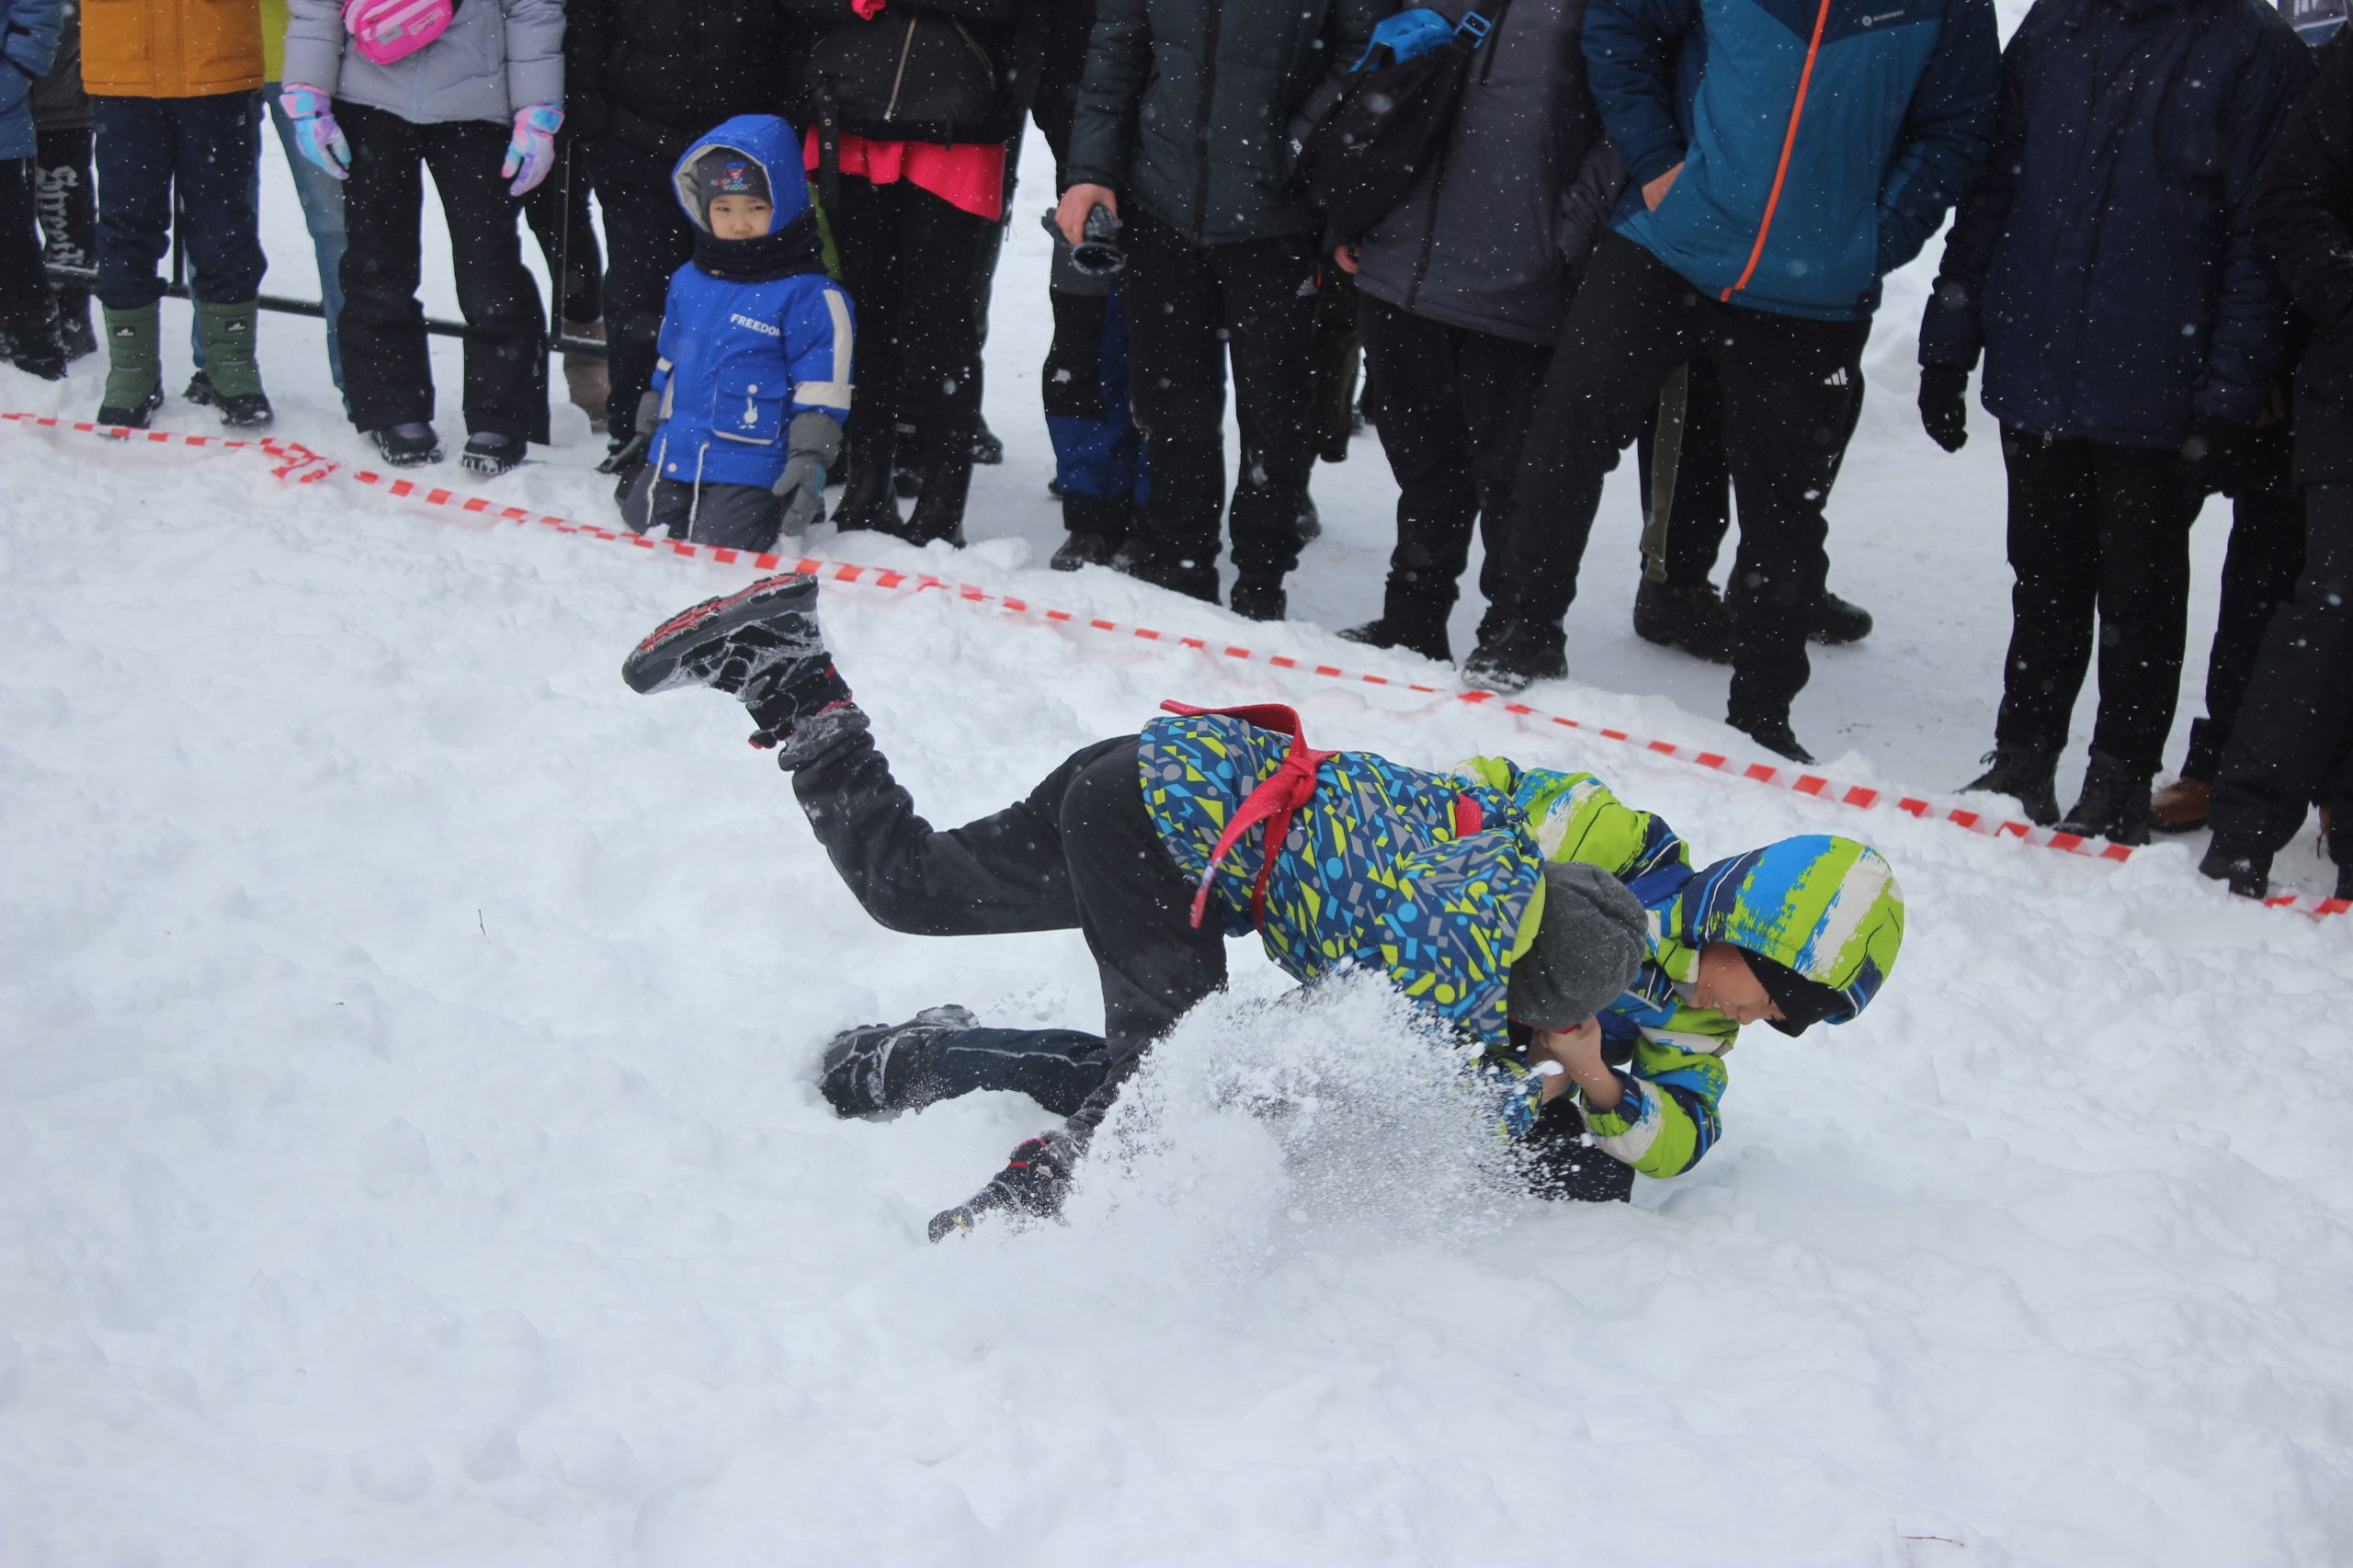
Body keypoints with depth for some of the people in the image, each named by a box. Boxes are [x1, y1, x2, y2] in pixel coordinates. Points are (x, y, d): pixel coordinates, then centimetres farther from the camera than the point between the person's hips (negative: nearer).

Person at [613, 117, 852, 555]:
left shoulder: (808, 294, -11)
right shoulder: (688, 281, 9)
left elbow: (821, 390, -10)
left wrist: (809, 462, -15)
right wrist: (645, 433, 24)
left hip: (750, 466, -7)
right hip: (673, 455, 7)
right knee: (639, 525, 9)